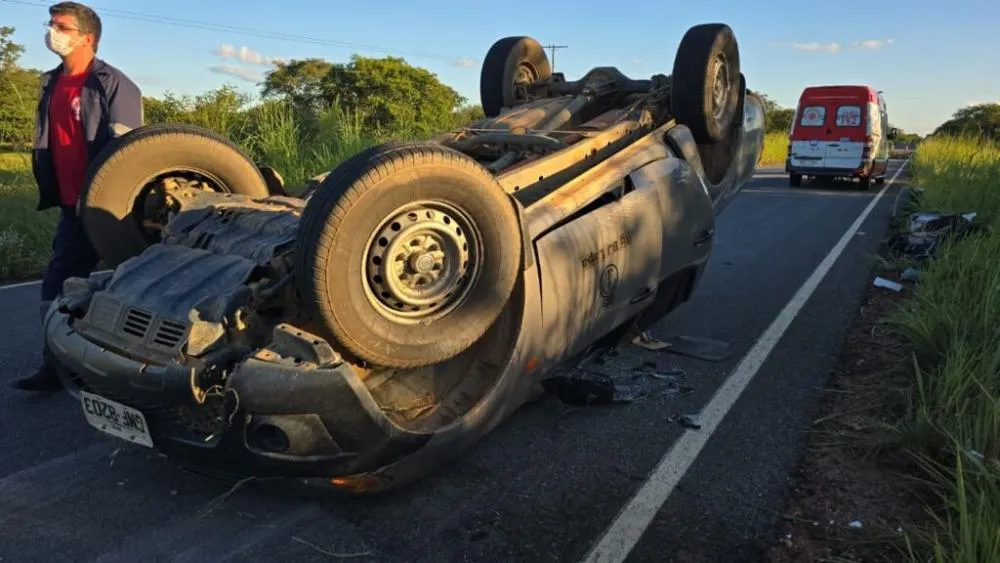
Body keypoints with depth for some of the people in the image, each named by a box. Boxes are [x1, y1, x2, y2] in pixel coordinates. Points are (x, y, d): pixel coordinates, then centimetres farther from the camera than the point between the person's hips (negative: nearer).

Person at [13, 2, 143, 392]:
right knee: (58, 284, 8)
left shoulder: (113, 84, -10)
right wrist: (52, 193, 17)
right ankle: (56, 366, 17)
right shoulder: (51, 84, 13)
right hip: (73, 206, 8)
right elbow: (46, 144, 20)